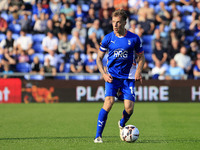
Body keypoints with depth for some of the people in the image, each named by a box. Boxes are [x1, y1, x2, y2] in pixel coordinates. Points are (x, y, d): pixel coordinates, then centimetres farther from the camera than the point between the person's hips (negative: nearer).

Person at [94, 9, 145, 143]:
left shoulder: (134, 38, -2)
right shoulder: (108, 38, -1)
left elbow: (141, 56, 11)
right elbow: (99, 58, 8)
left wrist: (139, 71, -8)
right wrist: (104, 74, -7)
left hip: (128, 77, 1)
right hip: (112, 76, -1)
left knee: (129, 108, -9)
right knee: (109, 102, -22)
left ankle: (122, 124, 29)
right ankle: (98, 136, -15)